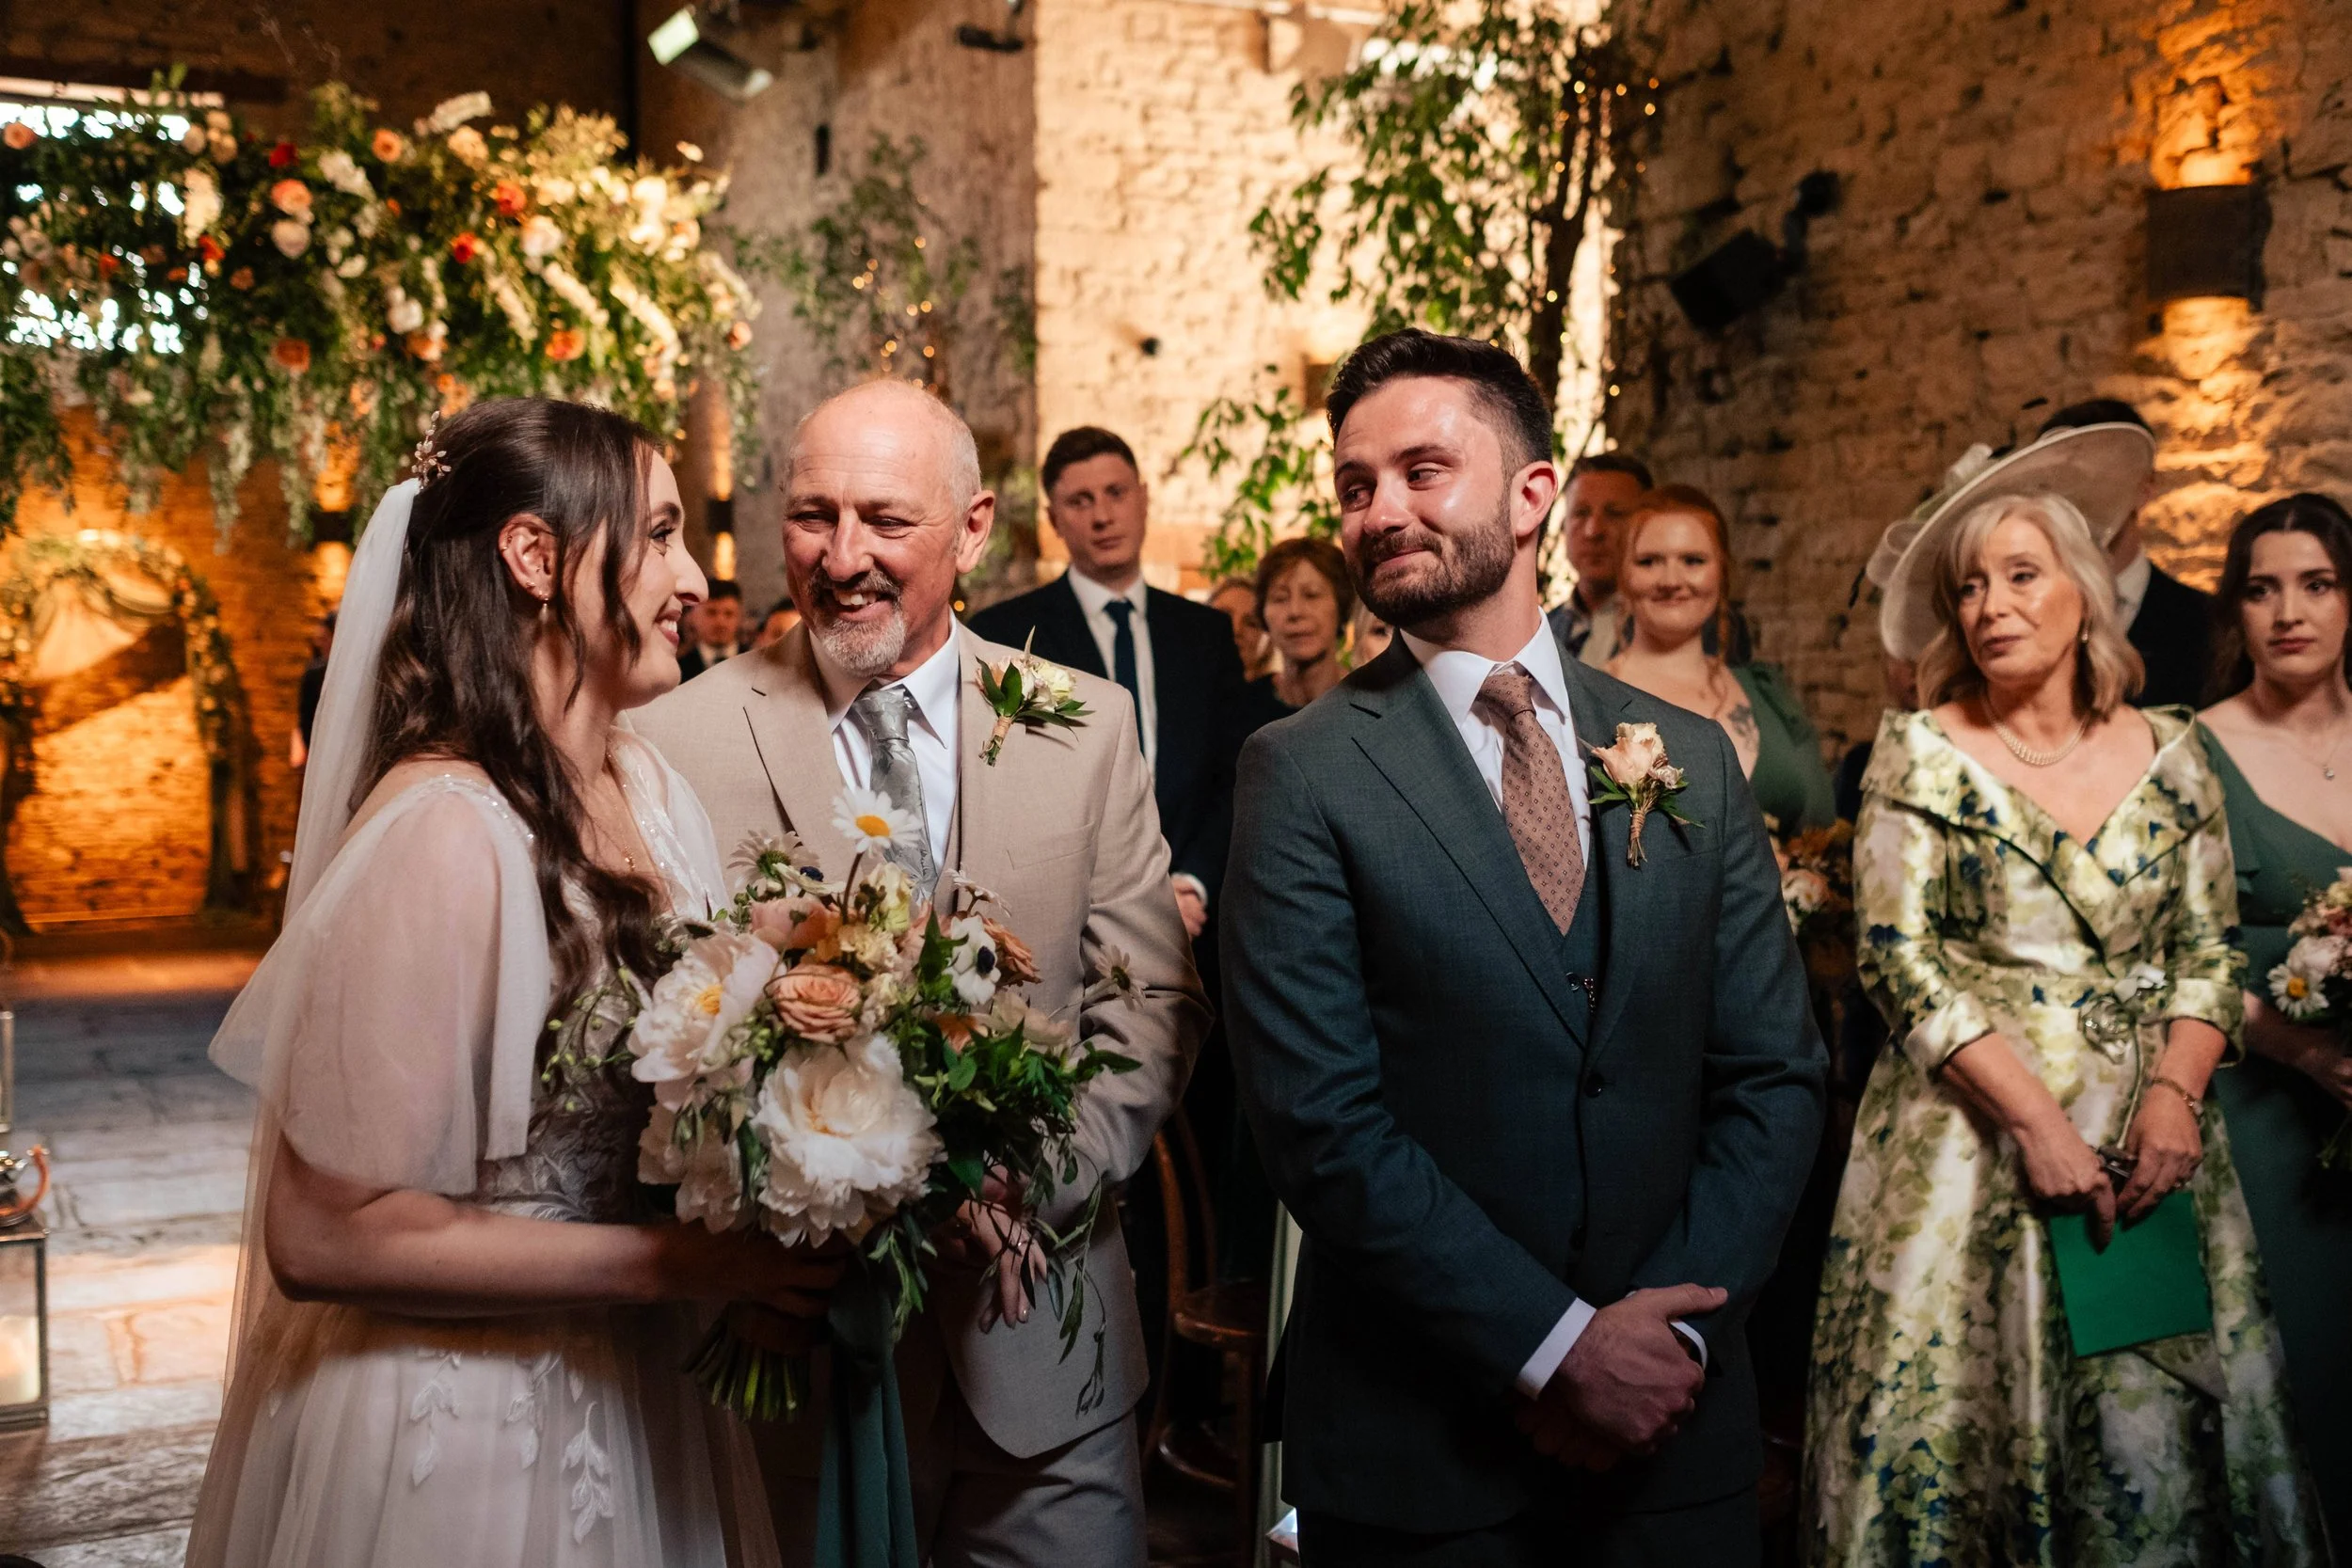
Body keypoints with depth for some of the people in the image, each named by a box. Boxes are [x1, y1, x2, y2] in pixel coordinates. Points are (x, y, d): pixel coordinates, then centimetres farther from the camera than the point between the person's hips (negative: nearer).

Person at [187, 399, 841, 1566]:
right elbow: (324, 1233, -22)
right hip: (471, 1430, -7)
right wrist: (671, 1261, -20)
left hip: (640, 1402, 7)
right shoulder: (445, 831, -24)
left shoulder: (652, 790, -1)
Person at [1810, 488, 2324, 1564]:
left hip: (2147, 1141, 3)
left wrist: (2176, 1091, -11)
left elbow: (2210, 952, 7)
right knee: (1962, 1411, 1)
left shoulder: (2168, 752, 6)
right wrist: (2035, 1119, -17)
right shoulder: (1920, 753, -2)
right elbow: (1901, 960, -9)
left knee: (2158, 1419, 5)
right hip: (1969, 1134, -2)